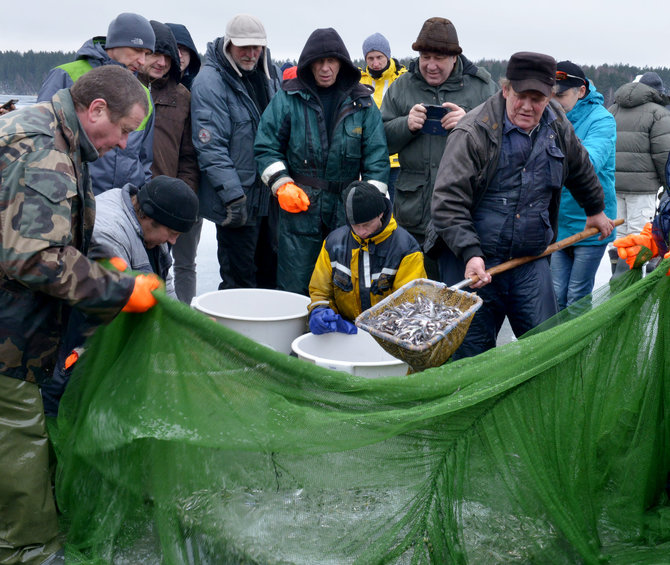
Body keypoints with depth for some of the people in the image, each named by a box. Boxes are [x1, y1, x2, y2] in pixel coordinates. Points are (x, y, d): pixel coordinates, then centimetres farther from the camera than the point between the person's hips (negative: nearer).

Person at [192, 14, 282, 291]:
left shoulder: (268, 73, 9)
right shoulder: (210, 83, -14)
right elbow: (210, 146, -19)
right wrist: (233, 195, -23)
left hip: (271, 193, 7)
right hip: (238, 198, -7)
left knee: (272, 273, 19)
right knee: (240, 279, 0)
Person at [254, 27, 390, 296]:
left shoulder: (362, 103, 7)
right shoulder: (288, 99, 3)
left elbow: (377, 155, 7)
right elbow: (266, 147, 6)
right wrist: (282, 185, -7)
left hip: (346, 210, 2)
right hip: (299, 206, -1)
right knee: (294, 287, 1)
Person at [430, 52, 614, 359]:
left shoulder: (557, 125, 6)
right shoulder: (474, 132, -12)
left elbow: (580, 170, 27)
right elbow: (447, 202, -17)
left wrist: (595, 209, 39)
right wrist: (470, 253, -26)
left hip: (532, 262, 5)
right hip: (474, 263, -4)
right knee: (472, 352, 2)